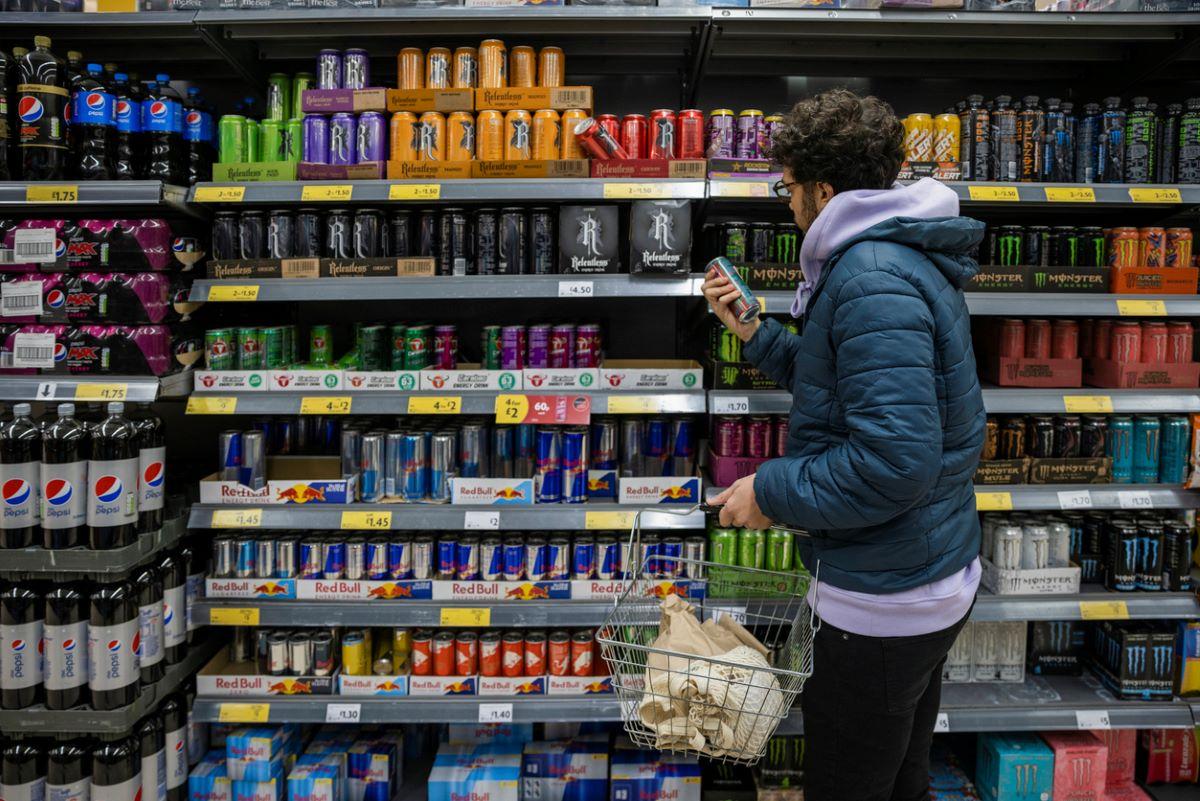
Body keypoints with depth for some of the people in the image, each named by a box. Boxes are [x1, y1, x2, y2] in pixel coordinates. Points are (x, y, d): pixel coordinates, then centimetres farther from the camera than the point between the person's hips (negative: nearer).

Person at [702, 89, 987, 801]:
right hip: (940, 581, 11)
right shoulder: (910, 258, 11)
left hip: (885, 600, -10)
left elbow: (895, 460, -32)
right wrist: (755, 333, 11)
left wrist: (772, 491, -19)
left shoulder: (873, 280, -24)